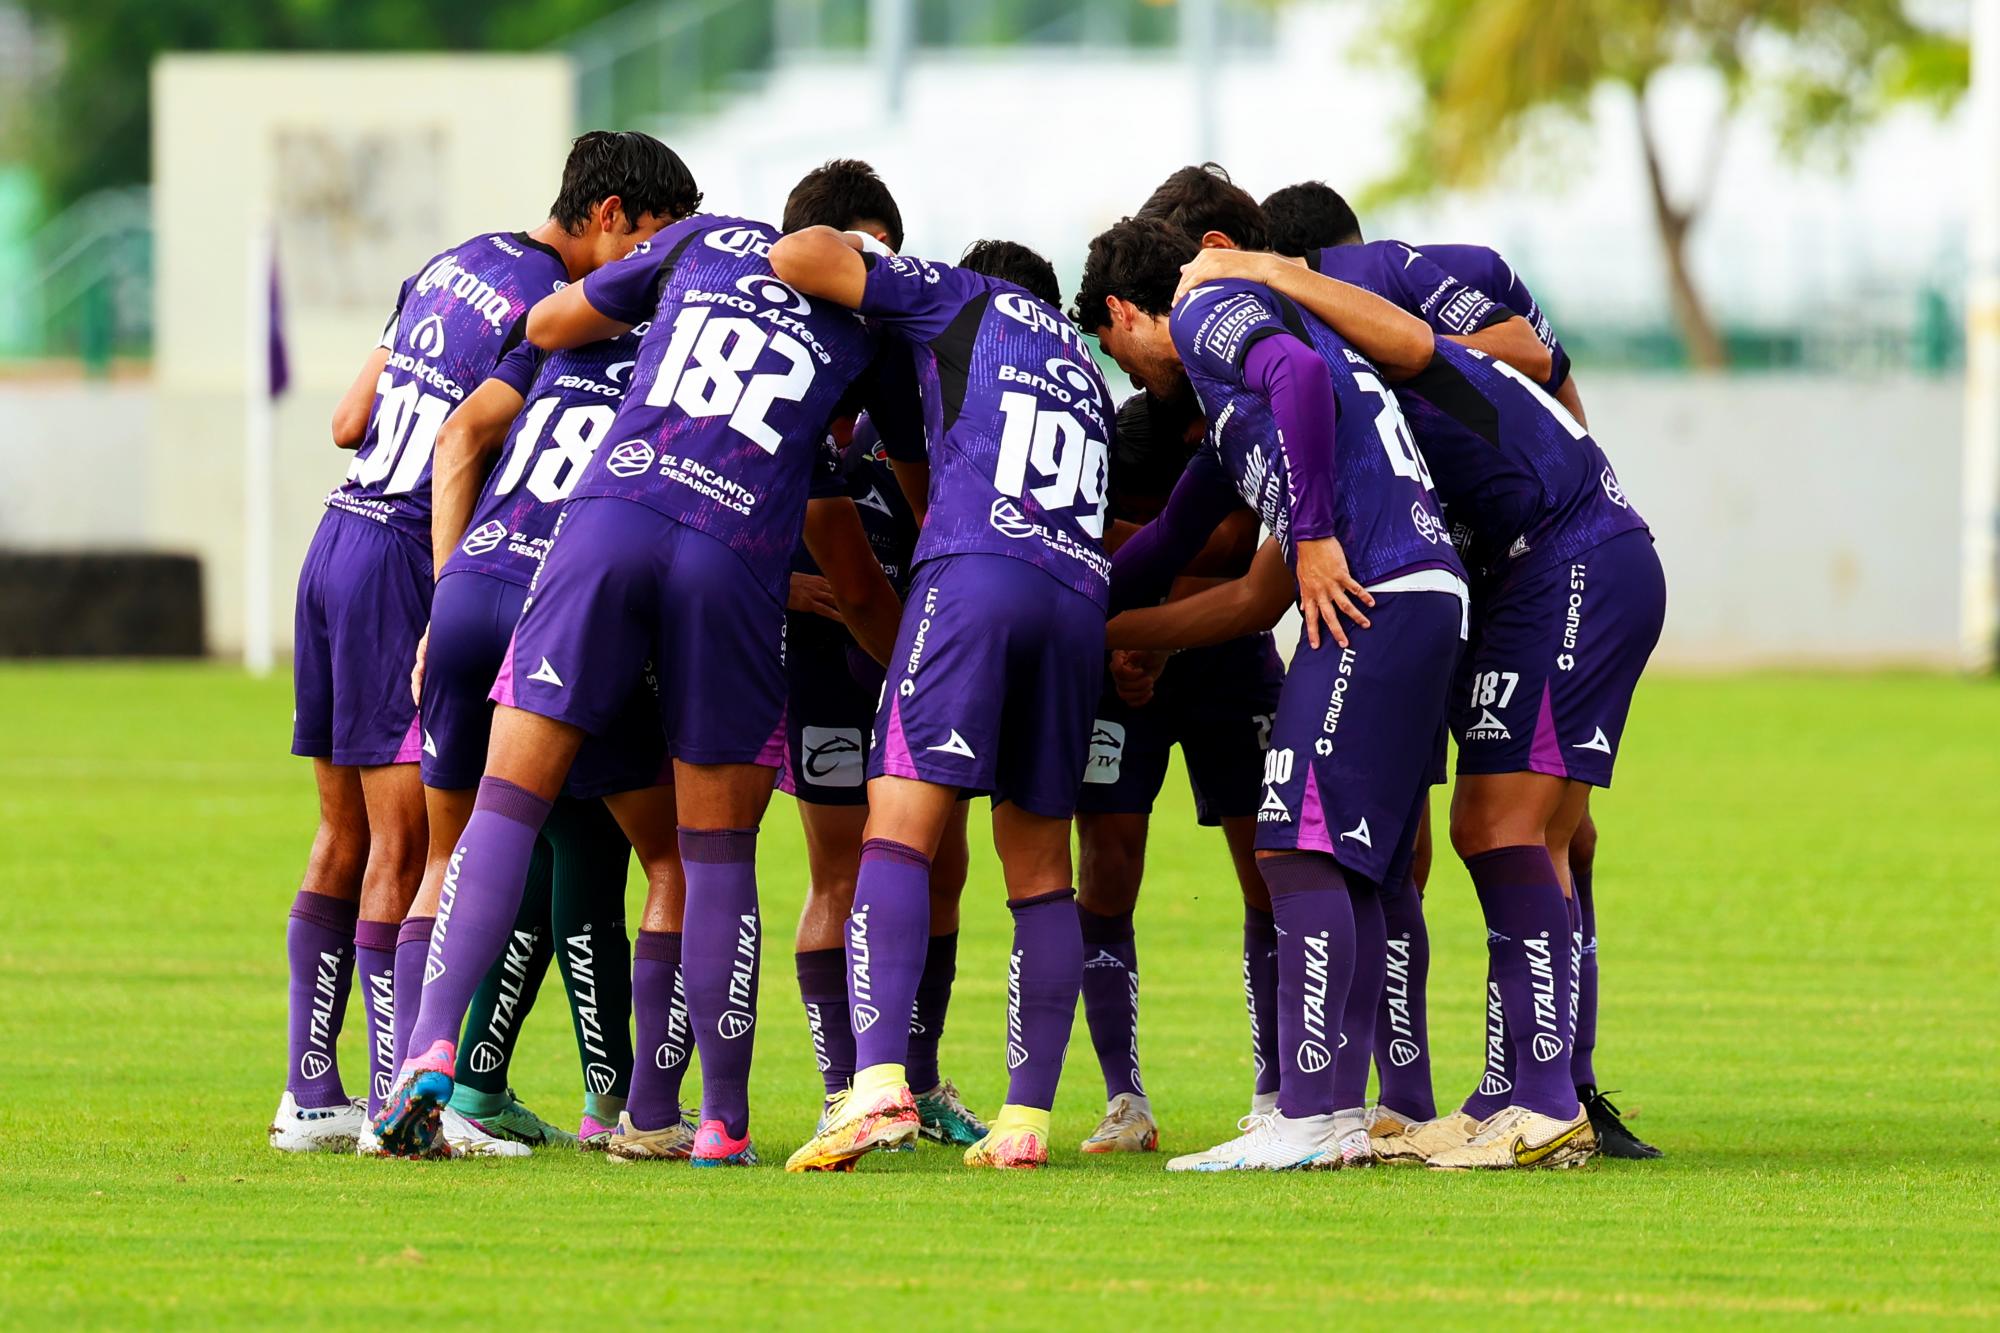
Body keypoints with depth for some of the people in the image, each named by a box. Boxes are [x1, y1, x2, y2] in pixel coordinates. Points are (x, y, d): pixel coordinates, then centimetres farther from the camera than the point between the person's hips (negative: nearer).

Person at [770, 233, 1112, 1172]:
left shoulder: (963, 300, 17)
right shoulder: (1086, 370, 32)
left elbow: (812, 252, 5)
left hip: (976, 572, -5)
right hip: (1080, 597, 5)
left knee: (898, 830, -11)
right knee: (1039, 866, 12)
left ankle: (878, 1083, -28)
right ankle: (1026, 1119, 7)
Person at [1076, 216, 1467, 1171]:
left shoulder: (1206, 313, 4)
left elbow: (1300, 374, -19)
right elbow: (1171, 541, 42)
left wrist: (1315, 535, -17)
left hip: (1374, 597, -9)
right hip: (1429, 596, 9)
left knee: (1301, 848, -11)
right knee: (1345, 864, 11)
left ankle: (1309, 1117, -15)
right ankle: (1339, 1114, 11)